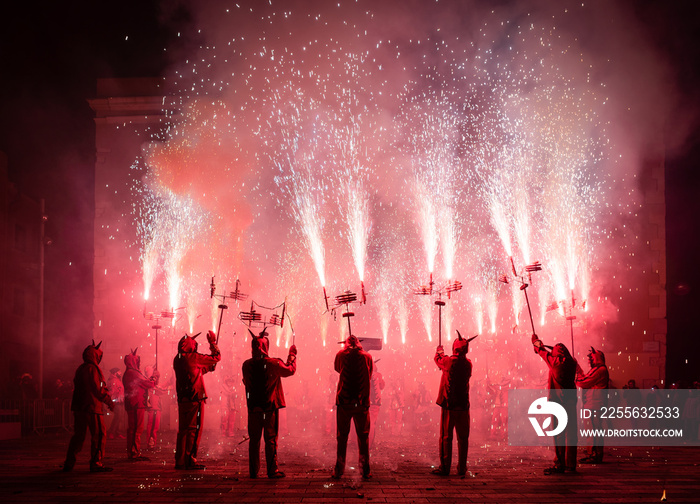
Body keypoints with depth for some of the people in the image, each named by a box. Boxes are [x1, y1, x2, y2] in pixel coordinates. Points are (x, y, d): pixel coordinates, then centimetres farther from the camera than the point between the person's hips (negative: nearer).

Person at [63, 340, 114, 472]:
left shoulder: (80, 369, 16)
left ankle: (69, 463, 13)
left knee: (78, 435, 14)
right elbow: (98, 389, -17)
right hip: (92, 407, -9)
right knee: (99, 434, -3)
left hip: (78, 407, 9)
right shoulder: (92, 368, -11)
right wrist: (109, 401, -7)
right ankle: (96, 464, -5)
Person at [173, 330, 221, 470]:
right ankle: (190, 461, -4)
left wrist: (210, 366, 25)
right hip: (195, 400, -8)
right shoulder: (193, 358, -13)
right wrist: (212, 342, 10)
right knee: (194, 430, -3)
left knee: (183, 430, 13)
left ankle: (180, 461, 16)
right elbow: (216, 357, -3)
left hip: (182, 400, 8)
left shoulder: (177, 360, 10)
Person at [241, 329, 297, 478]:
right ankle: (272, 470, 4)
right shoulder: (273, 364, -12)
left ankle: (253, 471, 12)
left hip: (253, 408, 3)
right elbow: (290, 370, 2)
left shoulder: (247, 365, -2)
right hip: (270, 407, -3)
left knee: (254, 439, 10)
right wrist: (292, 355, 18)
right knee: (271, 439, 3)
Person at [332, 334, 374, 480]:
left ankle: (339, 470, 6)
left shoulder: (341, 355, 2)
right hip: (362, 403, 0)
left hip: (343, 402, 0)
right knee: (363, 436, 8)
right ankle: (365, 470, 7)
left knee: (342, 436, 7)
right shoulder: (367, 357, 3)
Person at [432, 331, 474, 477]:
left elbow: (438, 359, 12)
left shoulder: (448, 361, -9)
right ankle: (462, 469, 10)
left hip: (448, 405, -3)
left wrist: (439, 352, 36)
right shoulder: (468, 364, 1)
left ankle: (444, 467, 5)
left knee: (446, 437, 3)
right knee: (463, 438, 8)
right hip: (463, 406, 3)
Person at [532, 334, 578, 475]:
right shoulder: (572, 363, 6)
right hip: (571, 402, 6)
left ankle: (559, 464, -5)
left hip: (558, 402, -6)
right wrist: (538, 343, 35)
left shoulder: (555, 362, -10)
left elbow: (543, 352, 8)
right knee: (571, 432, 9)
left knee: (558, 433, -4)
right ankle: (570, 464, 13)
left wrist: (536, 341, 29)